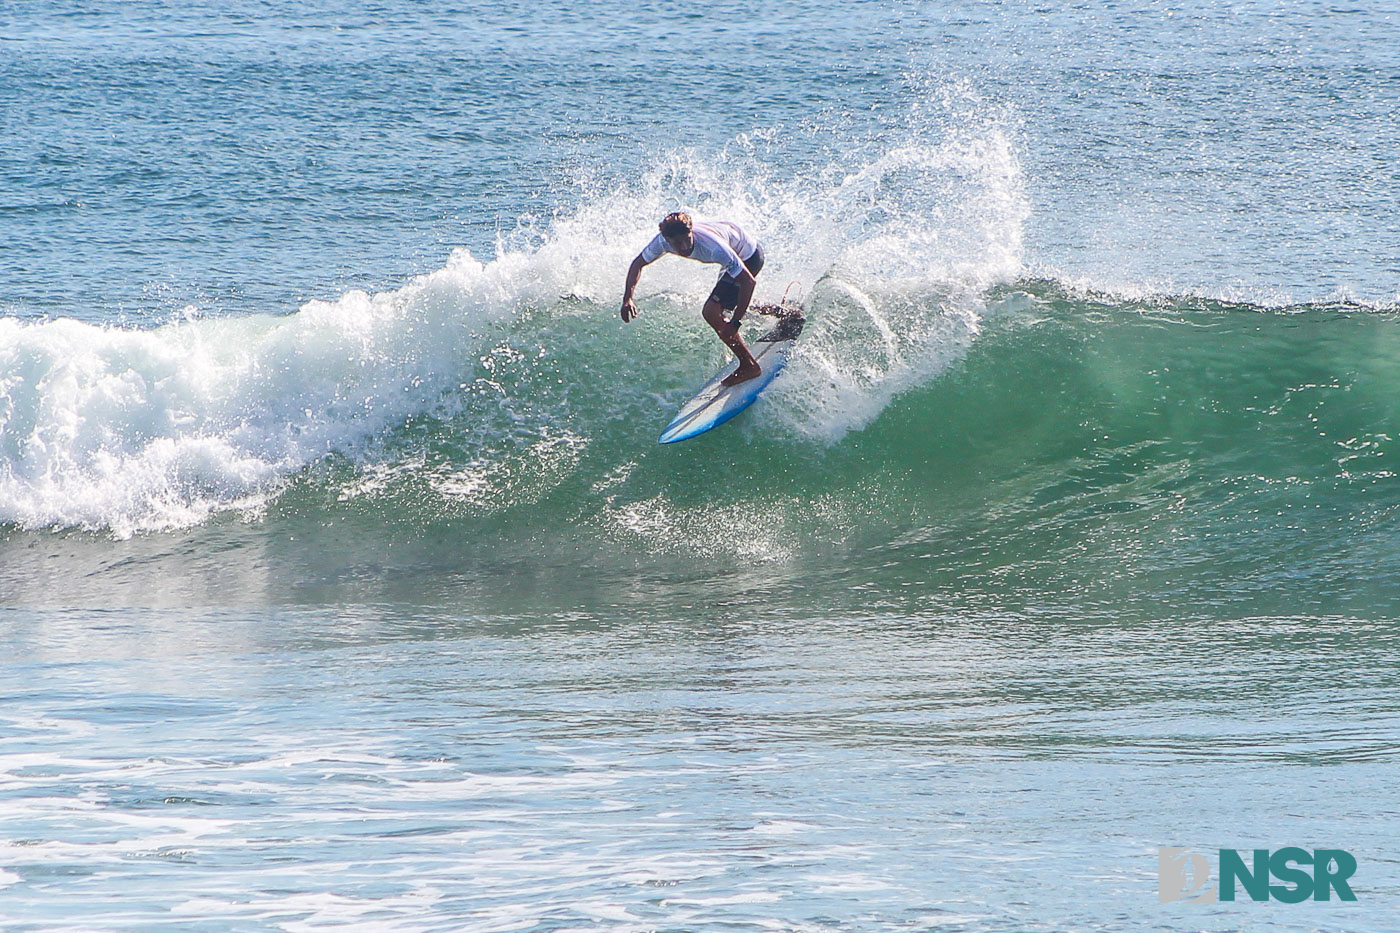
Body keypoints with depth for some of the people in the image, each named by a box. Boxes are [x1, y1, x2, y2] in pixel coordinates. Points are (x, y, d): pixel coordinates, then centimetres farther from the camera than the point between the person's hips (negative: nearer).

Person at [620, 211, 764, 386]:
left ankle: (749, 365, -4)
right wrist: (627, 298, -19)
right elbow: (638, 264, -5)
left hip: (749, 258, -8)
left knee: (711, 312, -18)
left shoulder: (713, 248, -43)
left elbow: (749, 281, -40)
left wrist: (735, 323, -42)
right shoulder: (662, 241, -25)